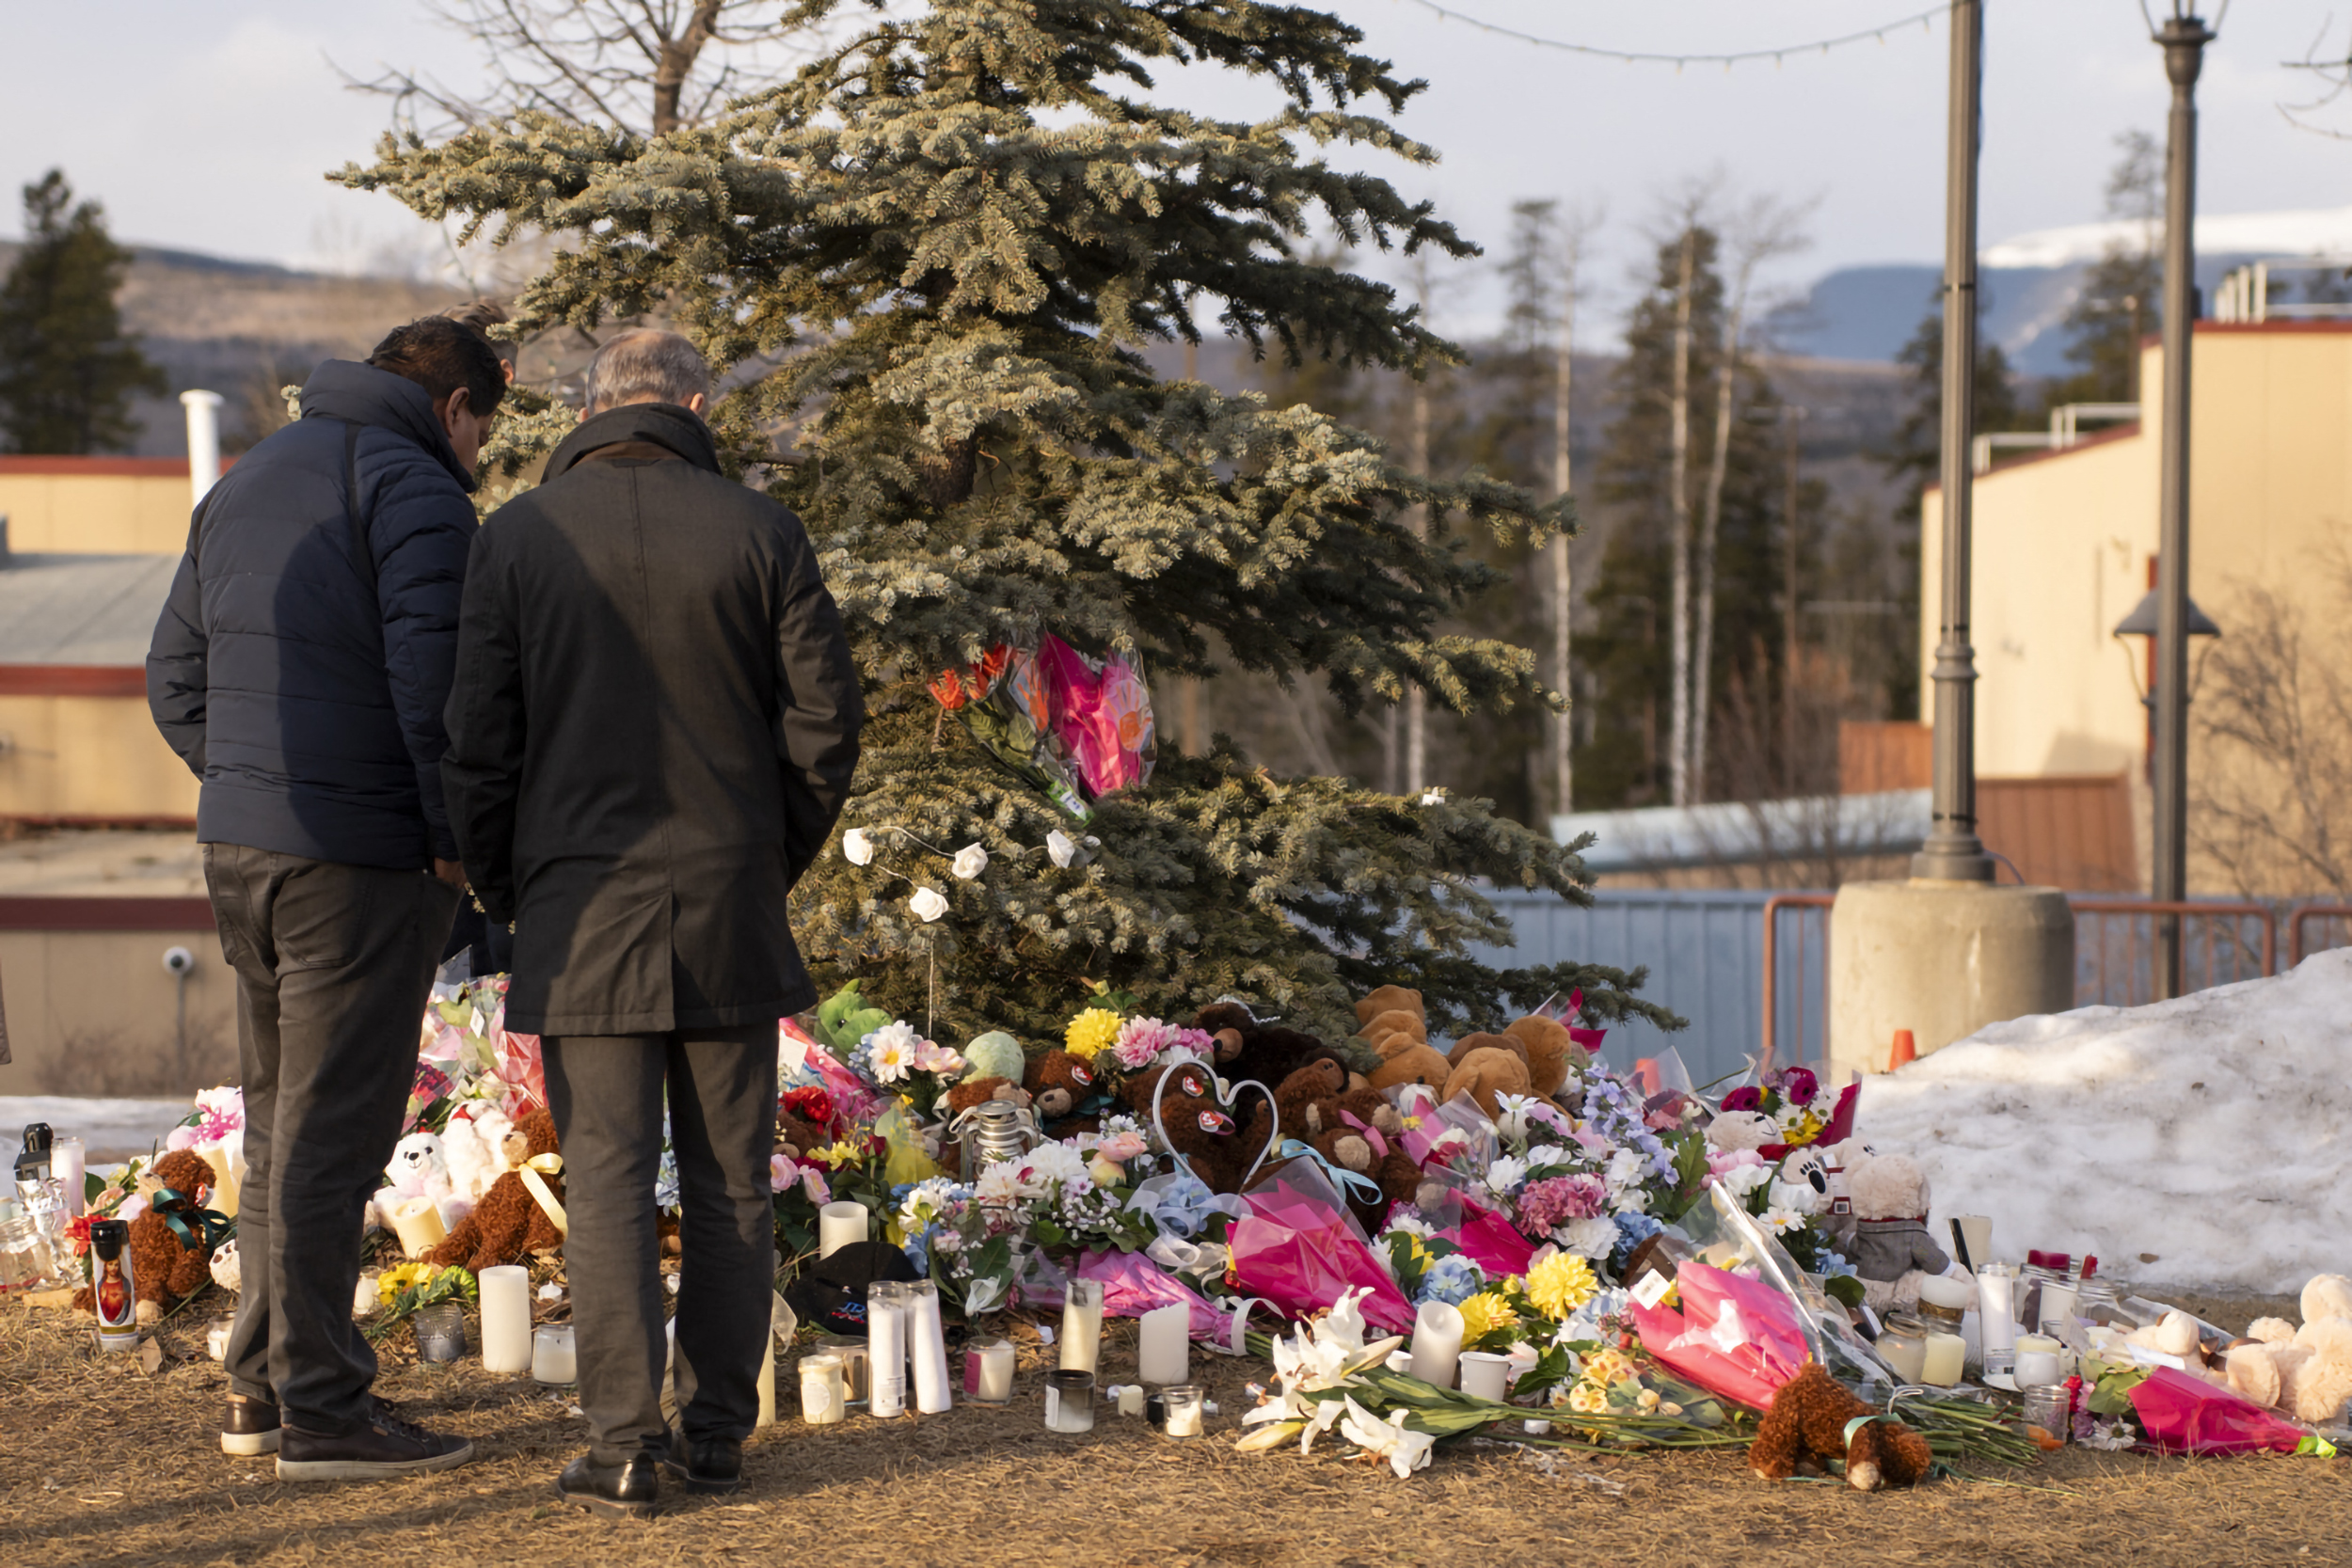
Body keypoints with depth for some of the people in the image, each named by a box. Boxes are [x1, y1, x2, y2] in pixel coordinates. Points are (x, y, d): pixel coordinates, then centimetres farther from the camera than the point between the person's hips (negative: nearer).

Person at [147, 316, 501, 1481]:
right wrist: (458, 835, -11)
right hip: (359, 860, -8)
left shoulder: (244, 483, 18)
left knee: (278, 1121, 15)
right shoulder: (416, 488, -9)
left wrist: (255, 788, 16)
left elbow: (176, 677, 19)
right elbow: (432, 674, -20)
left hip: (240, 849, 8)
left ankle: (258, 1387, 19)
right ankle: (321, 1409, -1)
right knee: (332, 1134, -4)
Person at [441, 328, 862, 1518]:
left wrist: (504, 890, 10)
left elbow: (478, 738, -2)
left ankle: (623, 1444, -4)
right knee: (728, 1183, 9)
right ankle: (716, 1429, 12)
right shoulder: (758, 532, 0)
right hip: (729, 908, 1)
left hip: (582, 912, -1)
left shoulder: (519, 537, -1)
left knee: (607, 1181, 0)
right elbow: (824, 717, -1)